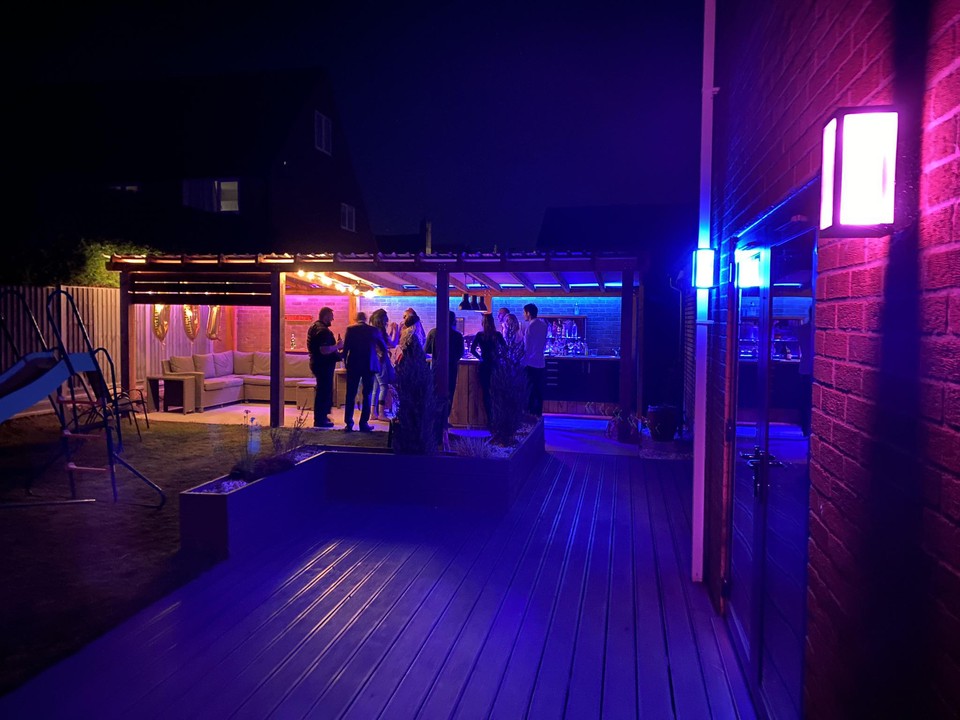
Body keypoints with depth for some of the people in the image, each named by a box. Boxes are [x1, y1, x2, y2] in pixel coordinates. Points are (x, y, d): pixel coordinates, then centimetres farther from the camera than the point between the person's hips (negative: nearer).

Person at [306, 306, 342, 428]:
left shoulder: (313, 327, 12)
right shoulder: (323, 330, -21)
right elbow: (324, 350, -31)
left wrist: (335, 347, 17)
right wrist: (337, 346, -16)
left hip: (317, 363, 11)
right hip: (324, 365, -11)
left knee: (322, 390, 20)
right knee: (324, 391, -4)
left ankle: (321, 416, 29)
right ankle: (320, 420, 2)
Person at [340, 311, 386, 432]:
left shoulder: (350, 329, -2)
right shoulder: (374, 330, 1)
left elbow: (345, 348, -6)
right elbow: (384, 348, 9)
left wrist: (345, 361, 9)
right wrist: (381, 356, 28)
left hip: (353, 366, 0)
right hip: (369, 366, 0)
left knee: (350, 395, 6)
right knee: (367, 395, 6)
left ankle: (348, 423, 5)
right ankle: (364, 423, 4)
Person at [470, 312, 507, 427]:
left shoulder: (479, 335, -5)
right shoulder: (498, 335, -2)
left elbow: (472, 350, -8)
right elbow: (505, 348, -1)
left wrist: (480, 357, 5)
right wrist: (498, 357, 9)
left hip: (484, 366, -1)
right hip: (495, 365, 1)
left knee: (486, 392, 5)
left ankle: (489, 418, 4)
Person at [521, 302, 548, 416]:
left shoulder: (530, 327, -13)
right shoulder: (543, 325, 9)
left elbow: (527, 347, -14)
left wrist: (523, 363, -9)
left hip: (531, 364, -7)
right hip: (540, 363, 7)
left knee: (530, 391, -1)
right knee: (539, 391, 10)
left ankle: (530, 414, 1)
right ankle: (538, 413, 14)